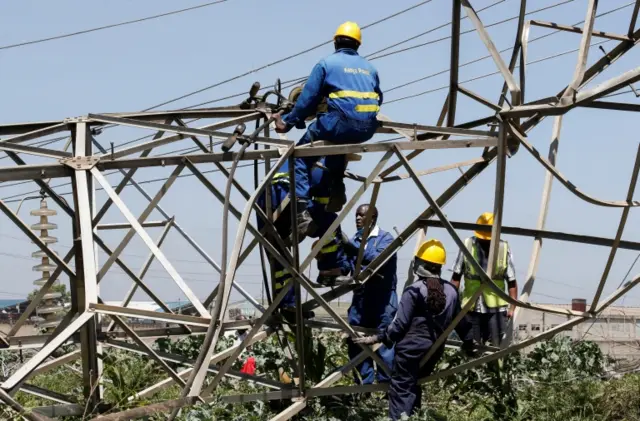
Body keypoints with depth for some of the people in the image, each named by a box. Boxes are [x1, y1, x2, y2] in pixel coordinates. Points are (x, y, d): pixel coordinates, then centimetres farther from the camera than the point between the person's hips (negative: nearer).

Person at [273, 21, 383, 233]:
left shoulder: (327, 63, 4)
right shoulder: (369, 68, 19)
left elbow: (308, 99, 1)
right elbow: (378, 99, 22)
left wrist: (288, 122, 8)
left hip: (340, 123, -5)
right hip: (368, 129, 5)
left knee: (301, 155, 8)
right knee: (340, 143, 38)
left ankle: (302, 209, -8)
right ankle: (336, 191, 29)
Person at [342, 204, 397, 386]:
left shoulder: (385, 238, -5)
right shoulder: (355, 240, 15)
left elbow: (378, 260, -23)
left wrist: (353, 249, -32)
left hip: (382, 301, -6)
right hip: (359, 299, 6)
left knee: (384, 343, -6)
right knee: (356, 342, 5)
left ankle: (387, 384, -2)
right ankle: (364, 384, 14)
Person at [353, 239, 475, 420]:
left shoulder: (414, 290, -13)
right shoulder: (451, 291, 2)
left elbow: (400, 323, -15)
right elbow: (460, 321, 10)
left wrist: (378, 338, -7)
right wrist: (469, 342, 26)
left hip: (411, 347, -6)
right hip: (435, 349, 6)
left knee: (401, 388, -2)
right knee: (415, 387, 21)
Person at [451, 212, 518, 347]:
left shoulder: (504, 249, -5)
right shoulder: (467, 246, -2)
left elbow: (511, 281, 0)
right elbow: (456, 277, 4)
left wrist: (512, 307, -7)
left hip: (496, 308, -1)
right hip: (472, 308, 1)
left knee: (498, 347, -4)